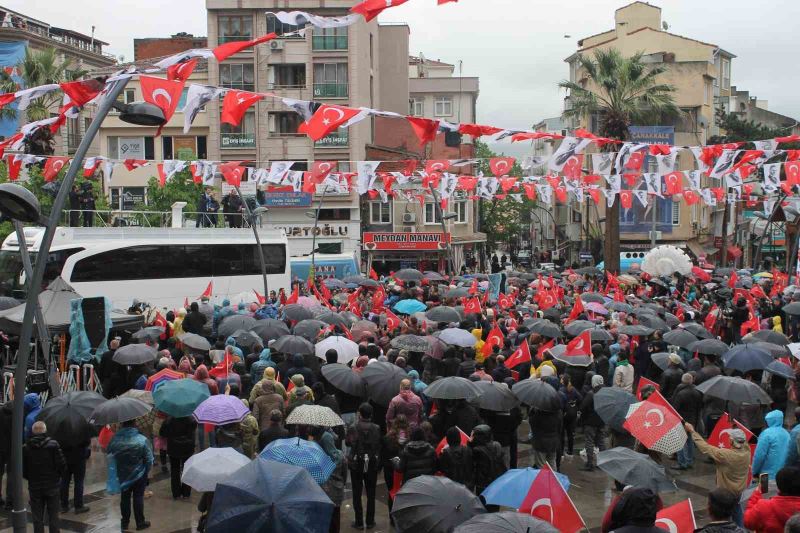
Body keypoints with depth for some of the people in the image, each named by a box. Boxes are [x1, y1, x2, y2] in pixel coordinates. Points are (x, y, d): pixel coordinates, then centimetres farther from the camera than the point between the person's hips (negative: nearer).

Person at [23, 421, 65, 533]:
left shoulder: (26, 448, -7)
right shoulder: (53, 445, -12)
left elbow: (23, 470, -5)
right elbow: (62, 465, -12)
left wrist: (30, 478, 14)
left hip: (34, 487, 1)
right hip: (52, 486, -1)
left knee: (37, 518, 9)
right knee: (53, 516, 10)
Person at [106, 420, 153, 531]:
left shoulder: (115, 439, -13)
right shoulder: (142, 439, -20)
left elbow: (108, 453, -1)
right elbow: (149, 459, -14)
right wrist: (146, 471, 5)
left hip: (122, 475, 3)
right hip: (139, 475, -3)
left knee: (125, 498, 16)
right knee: (138, 497, 7)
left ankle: (125, 522, 25)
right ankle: (140, 523, 14)